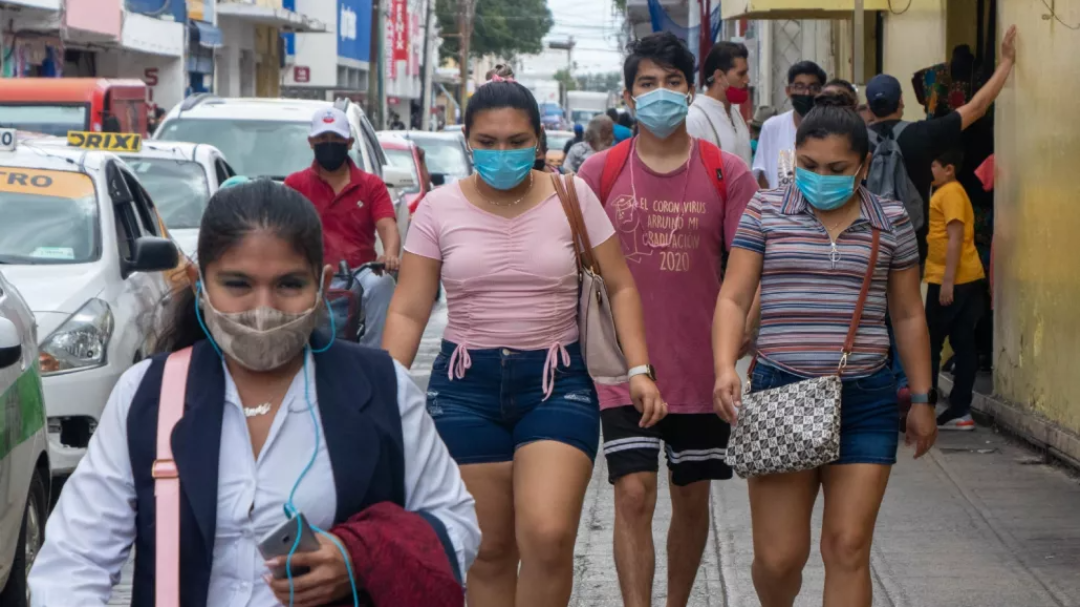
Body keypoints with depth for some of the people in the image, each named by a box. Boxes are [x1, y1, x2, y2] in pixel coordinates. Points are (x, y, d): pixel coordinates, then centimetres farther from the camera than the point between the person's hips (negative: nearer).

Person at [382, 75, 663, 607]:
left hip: (557, 381, -1)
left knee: (548, 536, -19)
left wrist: (639, 370, -6)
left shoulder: (573, 197, 0)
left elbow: (620, 287, 5)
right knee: (488, 549, 5)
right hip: (466, 385, 1)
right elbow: (408, 311, 3)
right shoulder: (440, 208, 1)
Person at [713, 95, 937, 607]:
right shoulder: (765, 212, 3)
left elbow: (908, 316, 13)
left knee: (847, 548, -3)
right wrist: (725, 367, -16)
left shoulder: (891, 222, 6)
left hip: (865, 400, 1)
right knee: (778, 556, 0)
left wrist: (921, 400, 13)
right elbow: (733, 298, 0)